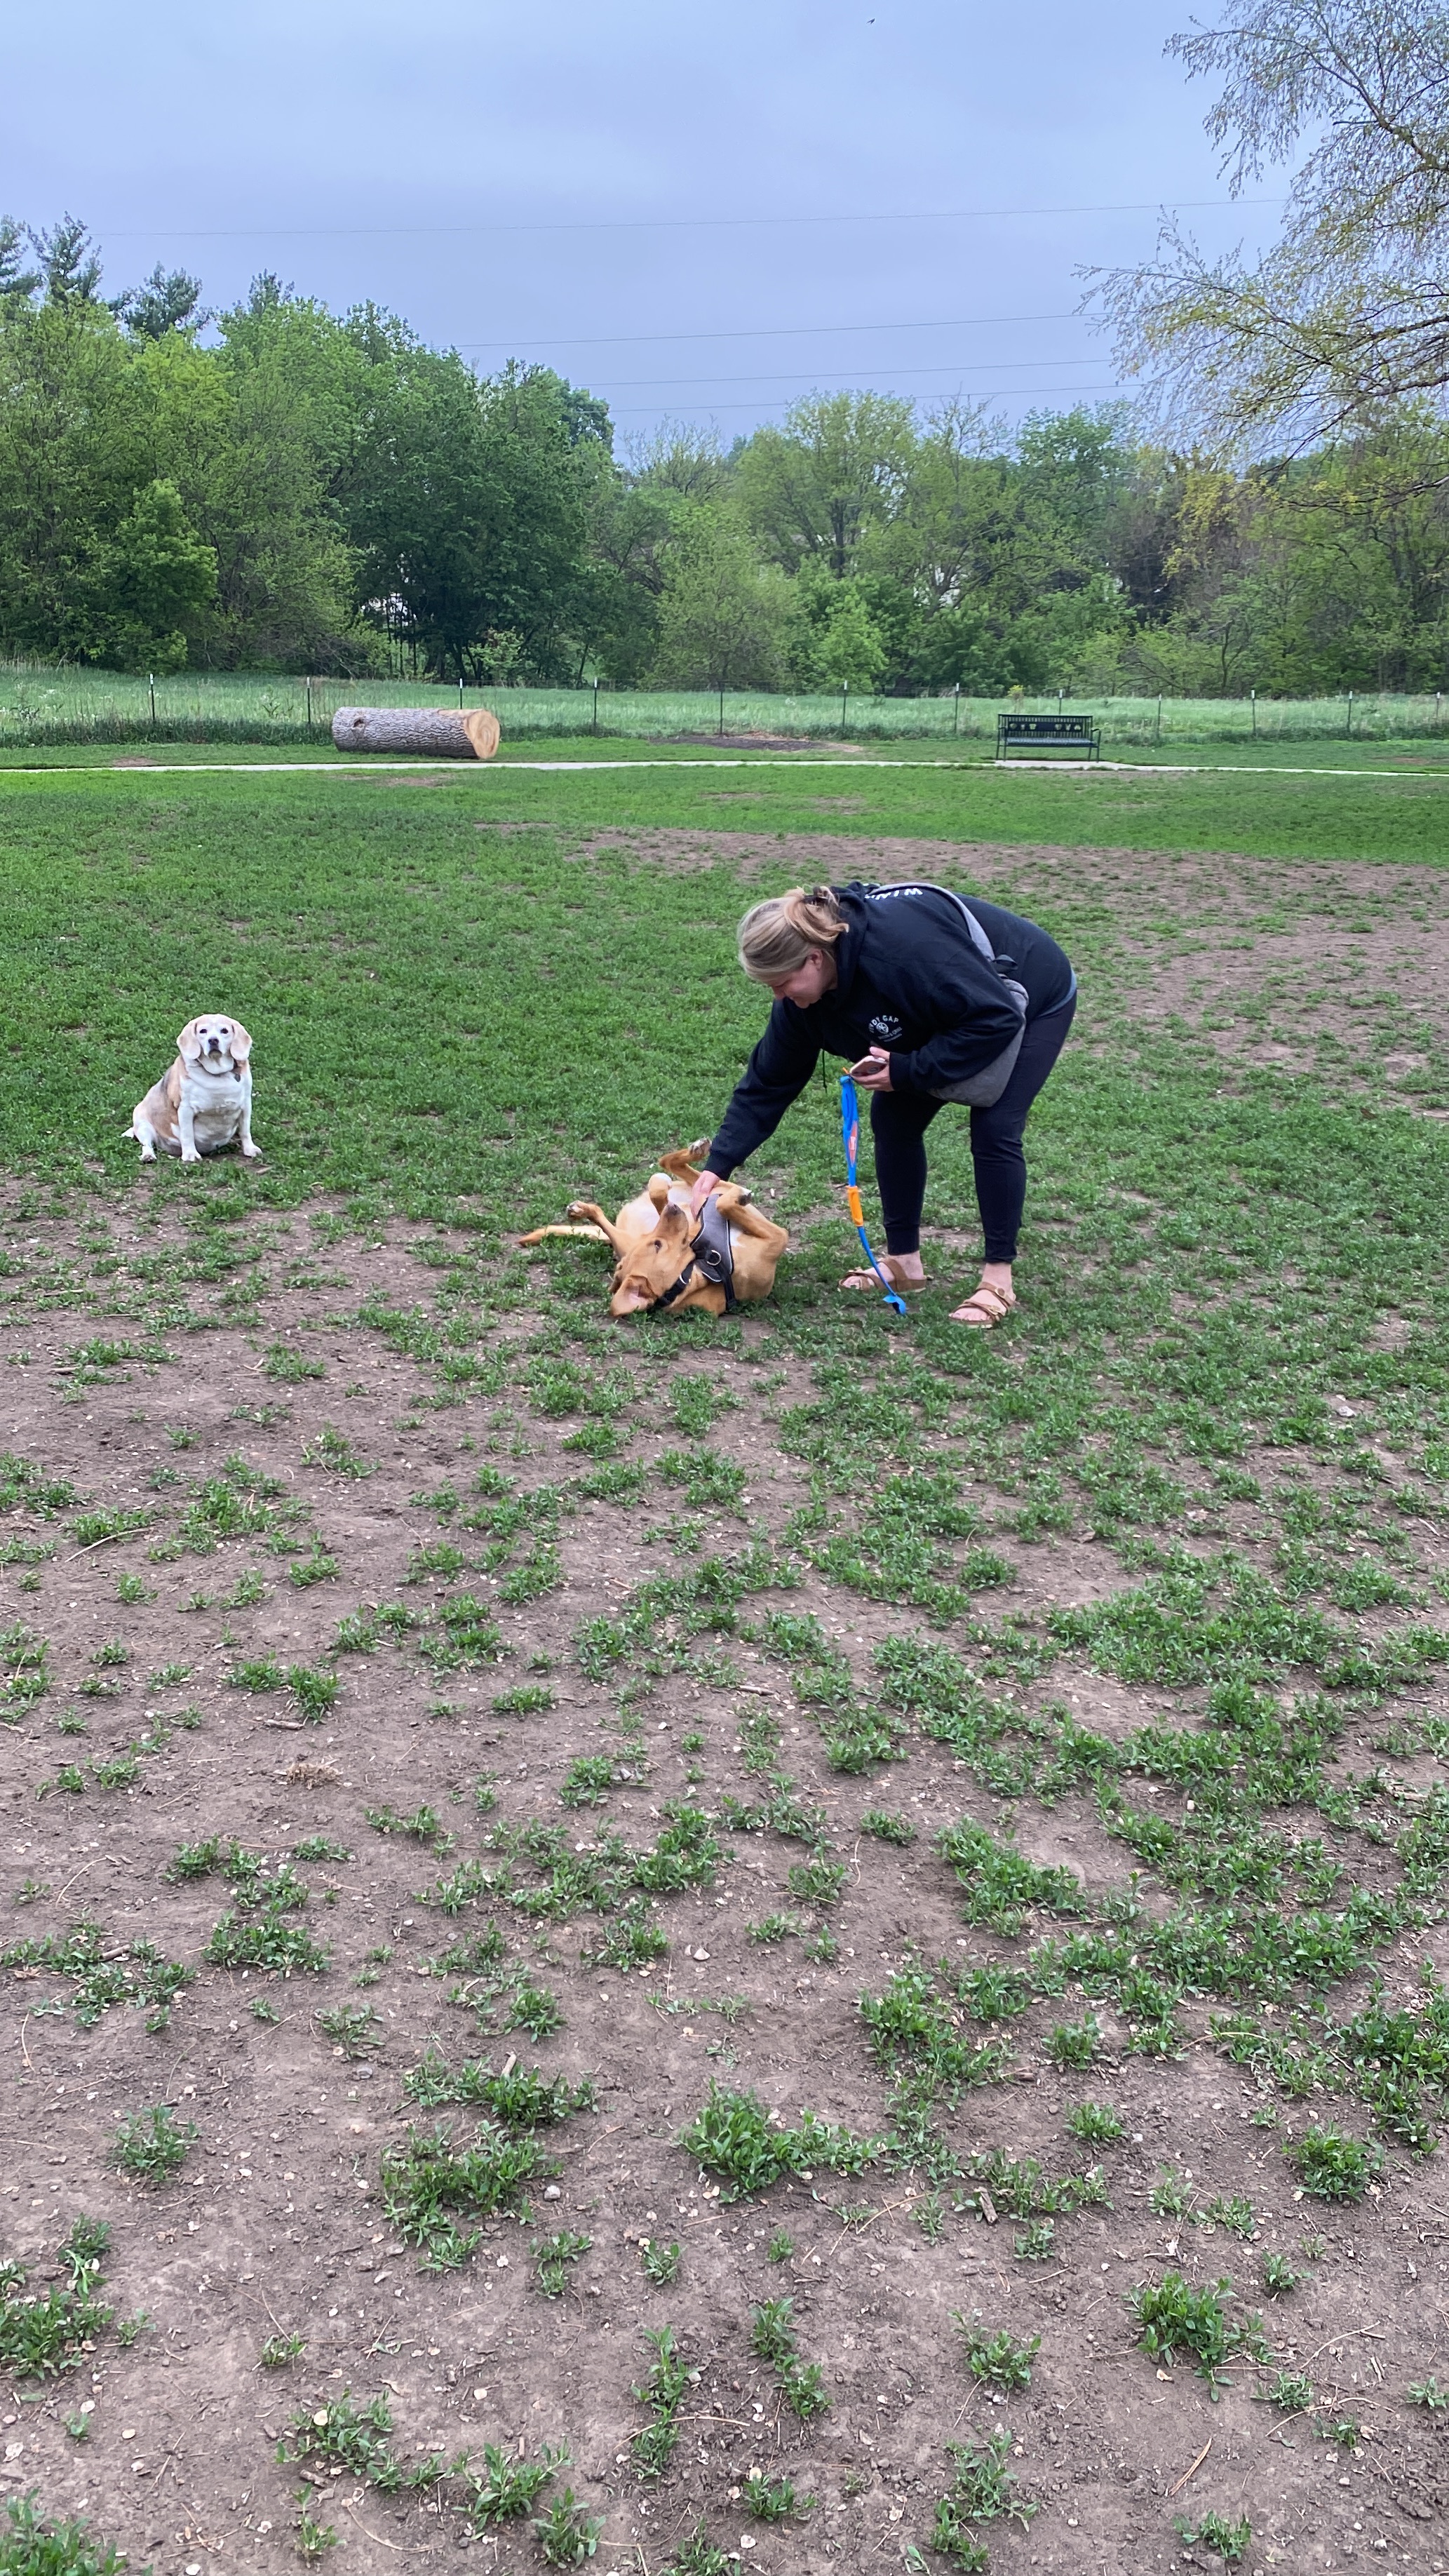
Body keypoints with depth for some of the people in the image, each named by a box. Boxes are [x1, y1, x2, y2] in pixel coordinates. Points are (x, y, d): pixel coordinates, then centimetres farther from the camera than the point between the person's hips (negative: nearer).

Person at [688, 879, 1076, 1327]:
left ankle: (998, 1281, -7)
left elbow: (996, 1019, -36)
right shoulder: (804, 995, -17)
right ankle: (903, 1260, 10)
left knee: (994, 1129, -17)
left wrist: (907, 1071, -33)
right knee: (893, 1118, -1)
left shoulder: (904, 949, -42)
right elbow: (767, 1082, -10)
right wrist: (717, 1168, -15)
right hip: (953, 1010, 8)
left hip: (1034, 1001, -7)